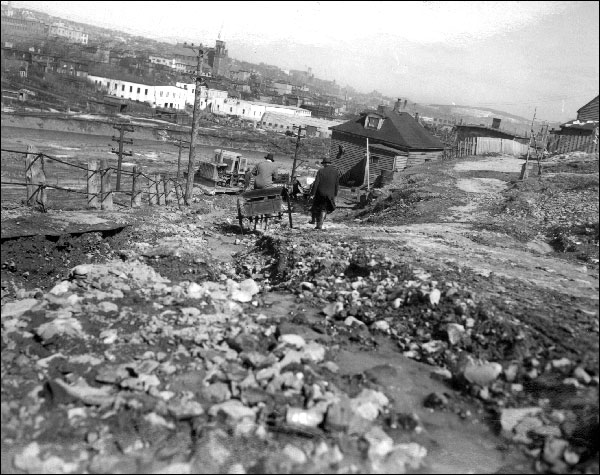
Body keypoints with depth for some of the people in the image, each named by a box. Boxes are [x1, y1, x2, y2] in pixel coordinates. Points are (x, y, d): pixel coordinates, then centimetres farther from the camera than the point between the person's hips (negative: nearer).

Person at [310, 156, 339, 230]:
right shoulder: (335, 171, 1)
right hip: (330, 195, 2)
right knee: (324, 209, 11)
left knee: (316, 206, 22)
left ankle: (313, 219, 36)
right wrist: (335, 194, 12)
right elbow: (337, 185, 3)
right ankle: (320, 224, 2)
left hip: (320, 193, -2)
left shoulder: (321, 171, -8)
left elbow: (316, 183, -12)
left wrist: (312, 193, -8)